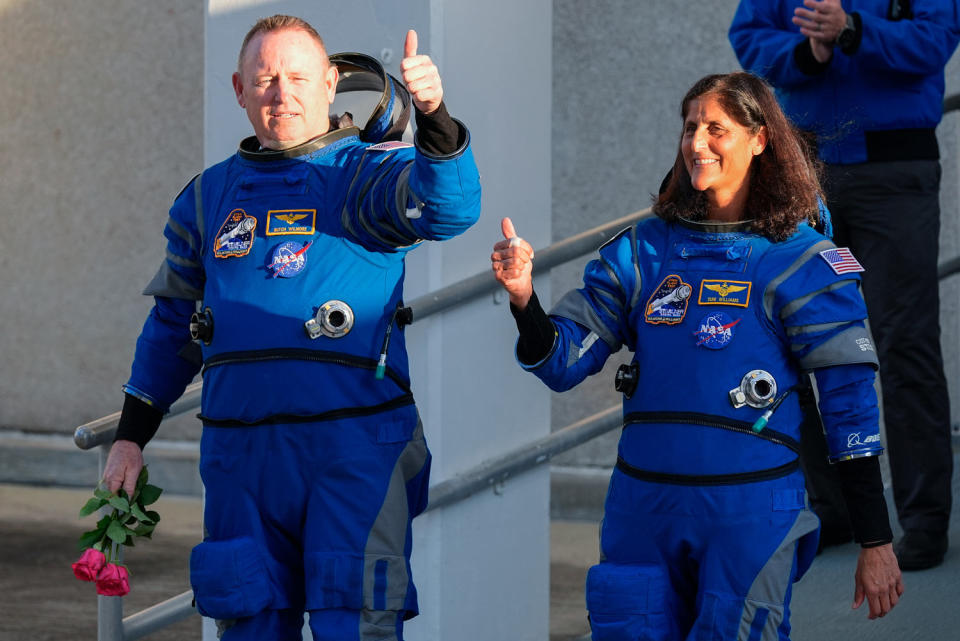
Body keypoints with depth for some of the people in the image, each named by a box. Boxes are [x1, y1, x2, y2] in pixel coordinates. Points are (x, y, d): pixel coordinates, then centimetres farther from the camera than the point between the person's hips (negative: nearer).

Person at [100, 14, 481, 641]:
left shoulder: (365, 172, 2)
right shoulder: (211, 195, 17)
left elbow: (448, 208, -21)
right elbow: (171, 324, 23)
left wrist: (434, 116, -39)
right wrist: (131, 437, 18)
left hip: (354, 447, -4)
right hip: (240, 449, 4)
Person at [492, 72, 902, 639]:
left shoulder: (800, 261, -3)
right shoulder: (642, 249, 7)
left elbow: (850, 397, -4)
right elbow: (563, 362, 5)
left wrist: (876, 543, -7)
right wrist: (524, 299, -16)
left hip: (750, 511, -4)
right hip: (643, 506, 4)